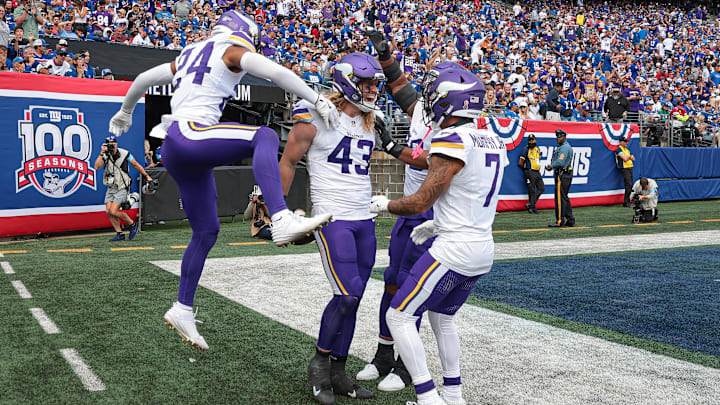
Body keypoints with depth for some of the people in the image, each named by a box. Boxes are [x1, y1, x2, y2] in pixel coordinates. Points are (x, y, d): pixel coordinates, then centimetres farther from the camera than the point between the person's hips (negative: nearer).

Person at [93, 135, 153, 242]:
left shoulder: (125, 154, -10)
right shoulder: (105, 155, -4)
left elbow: (136, 165, 3)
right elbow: (97, 167, -21)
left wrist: (147, 176, 8)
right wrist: (101, 153, -30)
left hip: (122, 188, -5)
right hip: (111, 188, 5)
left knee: (113, 211, -14)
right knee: (108, 211, -2)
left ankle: (133, 224, 6)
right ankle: (119, 234, 10)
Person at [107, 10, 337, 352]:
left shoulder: (188, 56, 28)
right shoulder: (232, 51, 5)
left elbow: (143, 79, 37)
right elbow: (276, 72, -11)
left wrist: (125, 112, 52)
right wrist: (318, 100, -10)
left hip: (176, 155, 8)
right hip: (191, 135, -8)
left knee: (206, 233, 13)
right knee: (265, 137, -22)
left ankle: (182, 309, 20)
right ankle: (282, 221, -44)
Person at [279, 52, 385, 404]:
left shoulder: (370, 122, 12)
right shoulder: (316, 117, -8)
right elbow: (287, 163, 0)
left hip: (365, 221, 7)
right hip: (332, 219, -7)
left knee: (352, 300, 8)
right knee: (348, 295, -14)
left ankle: (337, 374, 20)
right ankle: (320, 363, 9)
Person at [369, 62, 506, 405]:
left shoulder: (452, 142, -18)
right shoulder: (494, 143, 9)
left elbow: (420, 202, -16)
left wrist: (385, 205, 2)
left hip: (453, 250, -9)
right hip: (483, 250, 9)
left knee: (399, 316, 1)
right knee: (442, 317, 25)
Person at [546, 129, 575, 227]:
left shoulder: (565, 147, -14)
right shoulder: (561, 147, 21)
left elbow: (560, 162, -22)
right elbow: (556, 160, 24)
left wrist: (550, 166, -7)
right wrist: (551, 166, 6)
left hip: (562, 175, -11)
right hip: (566, 175, 11)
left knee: (560, 198, -10)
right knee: (564, 198, 14)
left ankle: (560, 221, -9)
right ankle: (570, 220, 18)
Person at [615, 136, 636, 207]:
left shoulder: (627, 150, 21)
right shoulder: (619, 149, -6)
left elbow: (633, 158, 16)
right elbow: (625, 159, -17)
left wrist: (628, 156, -3)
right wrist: (629, 156, 4)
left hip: (630, 168, 8)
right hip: (624, 168, -8)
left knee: (630, 185, 7)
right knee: (628, 185, -15)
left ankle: (628, 201, 12)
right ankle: (626, 202, -15)